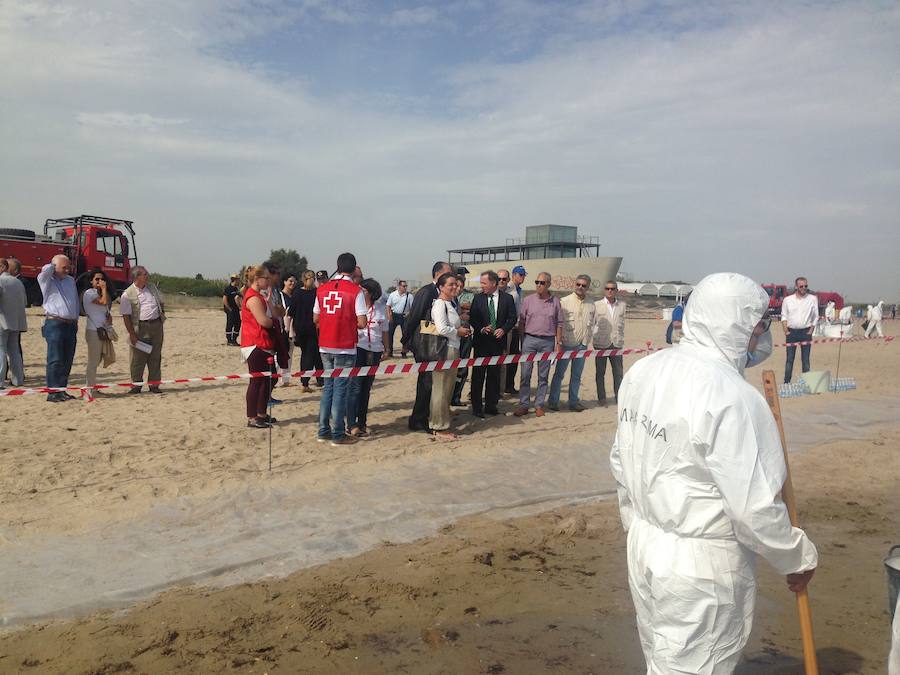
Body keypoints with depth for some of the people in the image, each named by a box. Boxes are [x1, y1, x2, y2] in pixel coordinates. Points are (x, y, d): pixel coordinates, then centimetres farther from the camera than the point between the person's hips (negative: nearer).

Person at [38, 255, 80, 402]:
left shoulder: (70, 280, 18)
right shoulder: (46, 280, 1)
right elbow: (45, 271, -23)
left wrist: (76, 320, 17)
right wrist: (53, 265, -1)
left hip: (71, 325, 6)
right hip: (54, 324, -6)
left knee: (67, 361, 8)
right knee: (55, 360, -8)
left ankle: (62, 390, 15)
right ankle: (53, 392, -6)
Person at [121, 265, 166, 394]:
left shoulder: (152, 287, 12)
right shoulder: (128, 294, -6)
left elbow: (161, 302, 26)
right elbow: (126, 316, -7)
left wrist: (162, 314, 13)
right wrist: (131, 334, -12)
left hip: (157, 325, 5)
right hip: (140, 328, -5)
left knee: (155, 357, 7)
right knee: (138, 358, -1)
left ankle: (154, 385, 14)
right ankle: (136, 385, 9)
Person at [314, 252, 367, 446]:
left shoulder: (322, 289, 5)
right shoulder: (356, 291, -9)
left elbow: (315, 318, 11)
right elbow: (362, 322, -12)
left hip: (325, 346, 5)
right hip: (345, 347, -5)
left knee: (328, 387, 15)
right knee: (340, 389, 1)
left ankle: (323, 431, 19)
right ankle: (338, 435, 6)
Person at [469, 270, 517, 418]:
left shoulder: (507, 298, 1)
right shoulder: (478, 298, 2)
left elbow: (513, 318, 3)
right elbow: (472, 318, 2)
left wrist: (504, 329, -12)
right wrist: (481, 328, -14)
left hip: (498, 341, 1)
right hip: (481, 341, 0)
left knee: (494, 375, 8)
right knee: (478, 375, 1)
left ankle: (491, 406, 19)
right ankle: (477, 407, 9)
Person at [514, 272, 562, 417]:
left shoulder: (555, 302, 4)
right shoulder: (528, 300, 2)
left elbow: (559, 323, 7)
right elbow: (521, 322, 5)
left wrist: (558, 343, 1)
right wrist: (522, 340, 0)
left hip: (547, 341, 1)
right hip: (529, 339, 0)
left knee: (543, 375, 7)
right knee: (525, 374, -1)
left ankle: (539, 405, 16)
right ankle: (524, 405, 6)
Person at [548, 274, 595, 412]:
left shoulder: (591, 305, 8)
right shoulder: (565, 301, -6)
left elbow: (591, 325, 16)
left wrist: (586, 340, 9)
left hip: (581, 345, 4)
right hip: (566, 344, -4)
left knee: (577, 375, 10)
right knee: (559, 373, -1)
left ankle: (573, 402, 19)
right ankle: (553, 401, 8)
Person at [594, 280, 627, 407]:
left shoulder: (622, 305, 7)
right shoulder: (597, 305, -3)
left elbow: (622, 323, 13)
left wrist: (621, 338, 8)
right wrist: (594, 339, -4)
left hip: (617, 344, 3)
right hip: (601, 344, -3)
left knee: (618, 372, 7)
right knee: (600, 372, 6)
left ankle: (619, 397, 18)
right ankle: (602, 398, 14)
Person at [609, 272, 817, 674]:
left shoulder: (641, 372, -2)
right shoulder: (732, 396, -26)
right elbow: (756, 507, -22)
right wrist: (799, 559, -4)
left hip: (645, 547, 7)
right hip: (702, 567, -7)